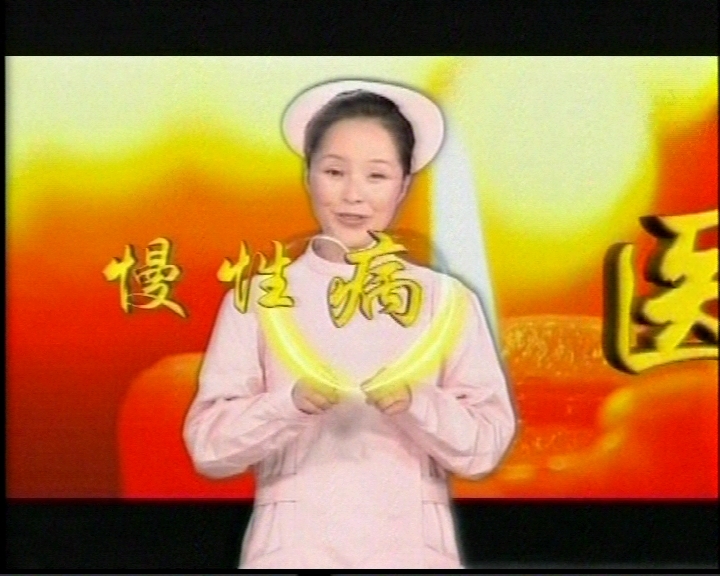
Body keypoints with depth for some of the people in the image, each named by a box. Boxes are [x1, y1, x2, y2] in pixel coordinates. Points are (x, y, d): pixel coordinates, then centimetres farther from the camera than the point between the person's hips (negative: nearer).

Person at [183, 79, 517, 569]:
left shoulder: (445, 300, 6)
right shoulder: (258, 297, 6)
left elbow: (487, 445, 1)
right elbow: (208, 443, -1)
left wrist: (418, 404, -16)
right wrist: (291, 403, -17)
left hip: (409, 547, 0)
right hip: (292, 547, 0)